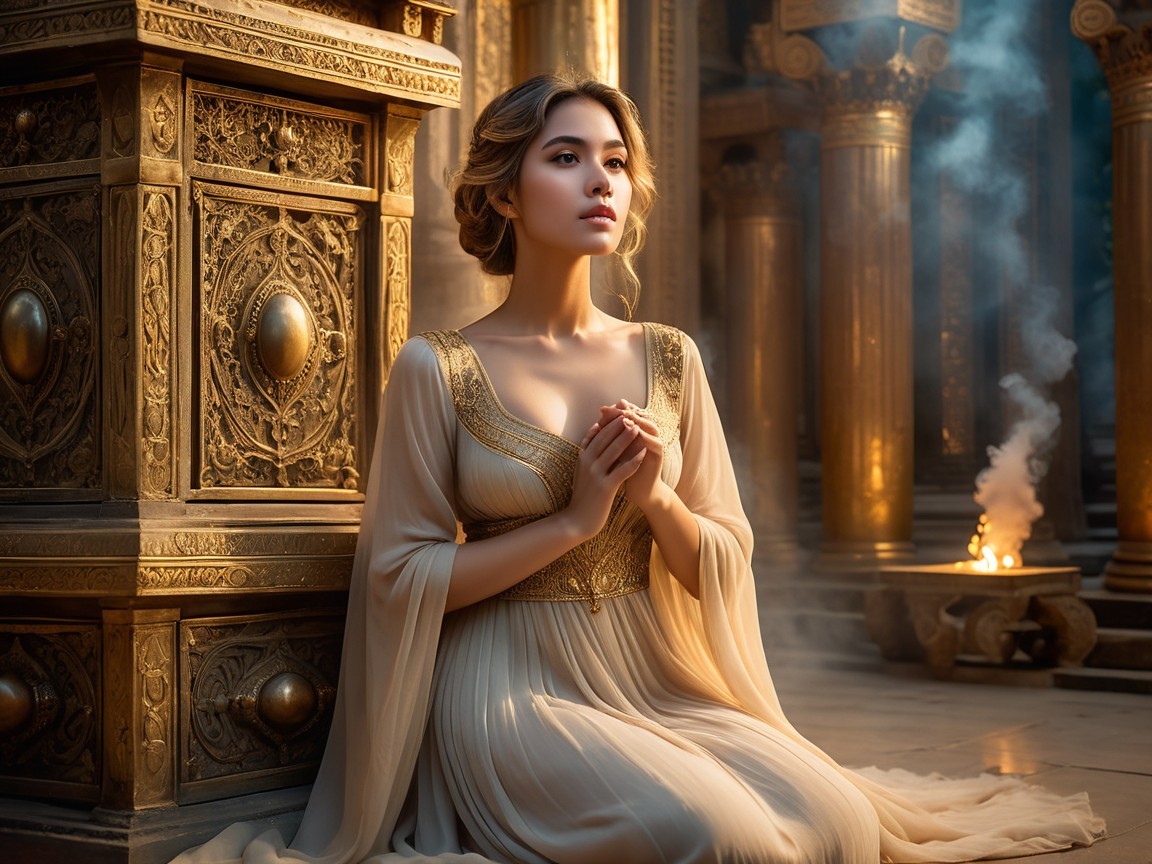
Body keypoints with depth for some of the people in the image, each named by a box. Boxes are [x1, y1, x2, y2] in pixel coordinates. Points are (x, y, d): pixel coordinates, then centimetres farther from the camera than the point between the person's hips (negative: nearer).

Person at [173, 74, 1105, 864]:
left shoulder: (668, 359, 7)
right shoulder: (438, 369, -5)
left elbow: (721, 563, 10)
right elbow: (399, 574, -7)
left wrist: (652, 496, -12)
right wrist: (572, 519, -14)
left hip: (658, 682, 4)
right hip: (511, 691, -4)